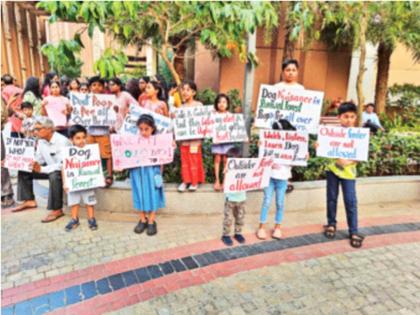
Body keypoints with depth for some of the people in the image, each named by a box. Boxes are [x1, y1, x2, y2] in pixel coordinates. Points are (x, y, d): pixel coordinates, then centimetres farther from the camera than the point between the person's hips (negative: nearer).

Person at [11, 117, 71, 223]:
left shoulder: (62, 141, -25)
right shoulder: (41, 141, 1)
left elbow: (64, 165, -31)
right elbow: (38, 159, 9)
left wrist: (42, 169, -35)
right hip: (50, 168, 9)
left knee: (54, 176, -40)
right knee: (24, 171, 4)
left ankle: (57, 209, -27)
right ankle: (29, 200, 13)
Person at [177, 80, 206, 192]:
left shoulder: (198, 105, -4)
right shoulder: (181, 107, 9)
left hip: (194, 138, -4)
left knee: (194, 160, 4)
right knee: (184, 160, 9)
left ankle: (194, 181, 17)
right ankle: (185, 181, 19)